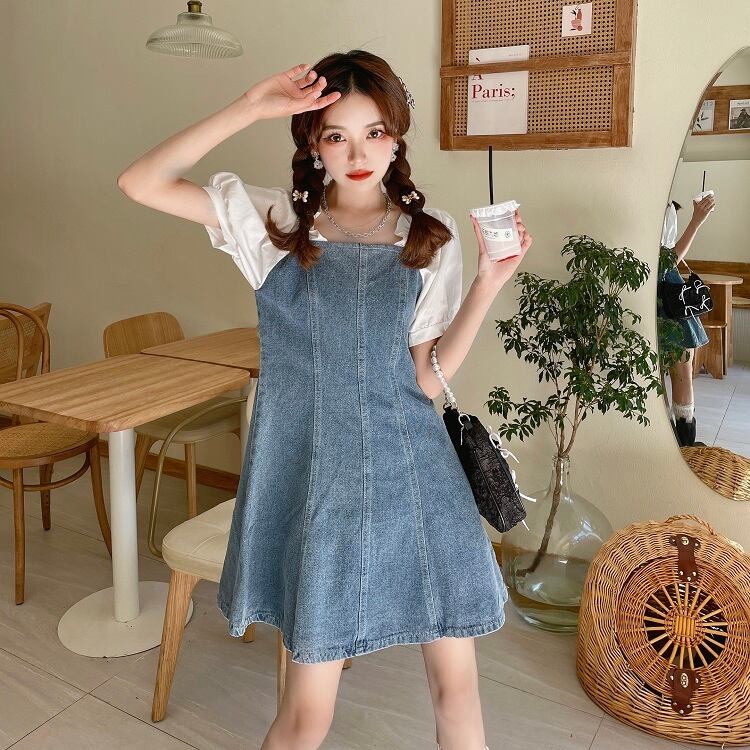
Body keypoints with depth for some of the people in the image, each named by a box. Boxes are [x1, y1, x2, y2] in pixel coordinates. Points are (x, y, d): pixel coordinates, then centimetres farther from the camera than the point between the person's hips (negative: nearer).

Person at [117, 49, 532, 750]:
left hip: (408, 462, 2)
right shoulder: (275, 219, 2)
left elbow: (427, 374, 6)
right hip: (310, 466, -1)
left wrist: (487, 283, -3)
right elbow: (139, 183, -7)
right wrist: (250, 108, -12)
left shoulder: (430, 236, 6)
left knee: (456, 677, 9)